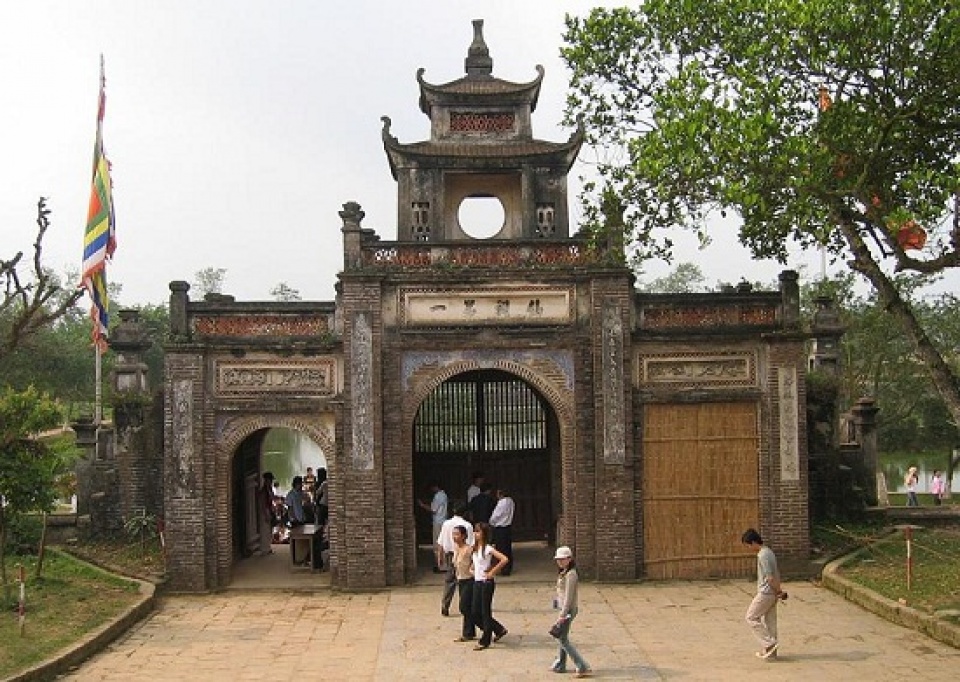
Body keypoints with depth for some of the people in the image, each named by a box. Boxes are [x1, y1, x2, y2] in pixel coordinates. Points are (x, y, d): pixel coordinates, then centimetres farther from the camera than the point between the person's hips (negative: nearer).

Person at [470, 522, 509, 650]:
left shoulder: (488, 549, -13)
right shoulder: (474, 548, 9)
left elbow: (504, 559, -24)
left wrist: (492, 572, -17)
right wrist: (473, 569, 12)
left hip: (486, 583, -8)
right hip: (476, 582, 8)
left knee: (485, 612, 0)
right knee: (476, 613, 8)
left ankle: (484, 641, 10)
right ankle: (499, 630, 25)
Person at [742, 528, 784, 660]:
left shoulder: (762, 556, -20)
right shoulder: (769, 552, 12)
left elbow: (770, 577, -22)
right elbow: (776, 574, 16)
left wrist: (778, 592, -12)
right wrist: (778, 591, 14)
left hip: (765, 593, -10)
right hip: (772, 594, 10)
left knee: (751, 617, 1)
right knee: (769, 621, 13)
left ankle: (770, 643, -2)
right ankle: (770, 652, 18)